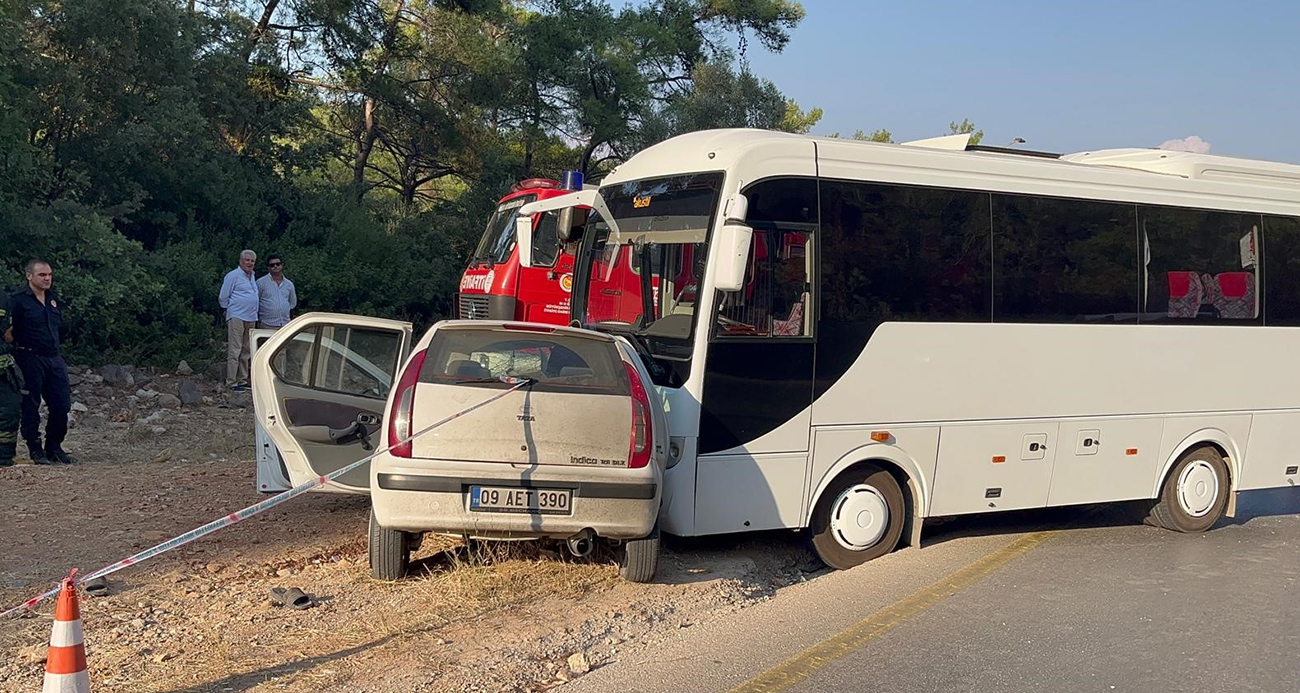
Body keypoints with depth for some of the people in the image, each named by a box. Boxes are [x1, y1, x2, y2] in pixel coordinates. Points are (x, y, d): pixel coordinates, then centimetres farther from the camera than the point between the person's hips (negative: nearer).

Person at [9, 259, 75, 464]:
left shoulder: (53, 298, 14)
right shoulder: (18, 300, -6)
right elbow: (9, 330, -8)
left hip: (54, 358, 6)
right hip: (30, 360, -6)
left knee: (62, 404, 4)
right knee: (31, 405, 1)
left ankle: (54, 447, 18)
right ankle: (35, 450, 10)